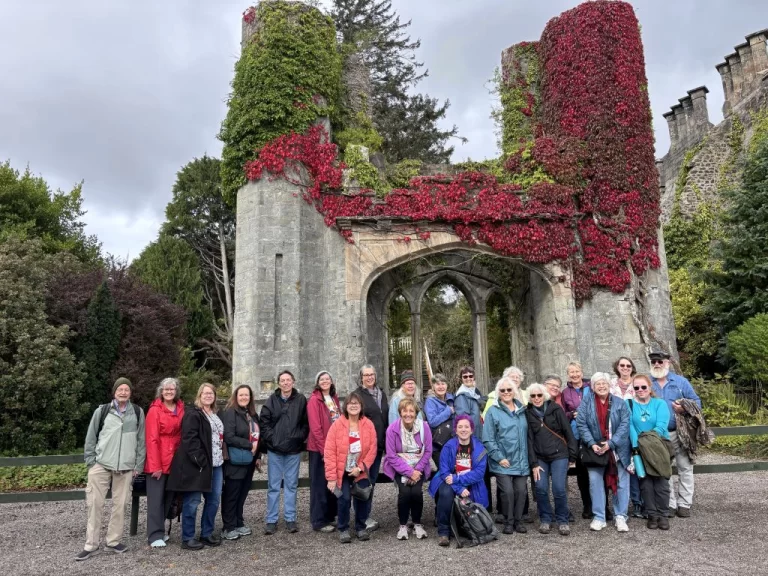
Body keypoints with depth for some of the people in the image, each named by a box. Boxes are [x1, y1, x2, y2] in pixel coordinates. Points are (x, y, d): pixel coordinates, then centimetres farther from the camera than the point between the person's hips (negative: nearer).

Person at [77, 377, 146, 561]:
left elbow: (141, 440, 6)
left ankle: (113, 541, 18)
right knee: (95, 504, 0)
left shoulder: (138, 412, 4)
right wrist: (91, 461, 1)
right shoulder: (102, 411, 2)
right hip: (101, 465, -1)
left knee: (120, 505, 6)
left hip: (126, 467, 1)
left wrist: (138, 465, 4)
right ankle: (90, 544, 11)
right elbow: (90, 438, 7)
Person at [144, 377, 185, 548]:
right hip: (158, 462, -6)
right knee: (156, 498, 0)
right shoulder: (155, 410, -10)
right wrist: (155, 465, -16)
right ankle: (155, 535, 6)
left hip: (174, 461, 6)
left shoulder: (180, 409, 6)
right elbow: (151, 439, -13)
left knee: (168, 497, 12)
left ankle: (159, 530, 25)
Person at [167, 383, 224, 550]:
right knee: (192, 502, -1)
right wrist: (200, 460, -21)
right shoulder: (192, 414, -9)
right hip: (198, 465, -9)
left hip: (216, 464, 9)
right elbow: (190, 439, -18)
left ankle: (207, 534, 24)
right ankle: (188, 538, 10)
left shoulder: (215, 415, 19)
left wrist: (222, 457, 13)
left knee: (214, 500, 12)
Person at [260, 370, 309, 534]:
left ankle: (290, 518, 20)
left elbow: (306, 422, 2)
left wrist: (300, 438, -7)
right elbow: (264, 422, 0)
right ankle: (271, 520, 16)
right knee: (273, 486, 7)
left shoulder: (301, 400, -1)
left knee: (291, 485, 10)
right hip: (274, 450, 0)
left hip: (294, 450, 0)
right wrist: (271, 438, -7)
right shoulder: (271, 401, -1)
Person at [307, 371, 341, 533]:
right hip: (319, 448, -7)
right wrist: (324, 448, -17)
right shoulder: (314, 400, -10)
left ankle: (330, 516, 26)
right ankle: (319, 521, 9)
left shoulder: (334, 398, 12)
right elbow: (315, 428, -15)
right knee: (320, 484, 0)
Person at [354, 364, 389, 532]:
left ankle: (367, 514, 23)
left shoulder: (381, 394, 13)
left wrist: (386, 441, 13)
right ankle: (364, 517, 7)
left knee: (372, 480, 13)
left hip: (379, 444, 6)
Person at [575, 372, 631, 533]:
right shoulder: (586, 403, -1)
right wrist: (592, 444, -18)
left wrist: (611, 443, -18)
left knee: (621, 482, 5)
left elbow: (624, 425, -7)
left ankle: (620, 516, 17)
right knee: (595, 481, 0)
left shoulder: (620, 404, 1)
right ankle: (599, 517, 9)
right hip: (595, 449, 0)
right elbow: (581, 424, -6)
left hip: (618, 450, 1)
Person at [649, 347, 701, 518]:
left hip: (680, 433, -1)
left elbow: (696, 402, 1)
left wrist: (685, 409, -17)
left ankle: (684, 504, 13)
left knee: (685, 467, 1)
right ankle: (670, 504, 18)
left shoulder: (681, 381, 3)